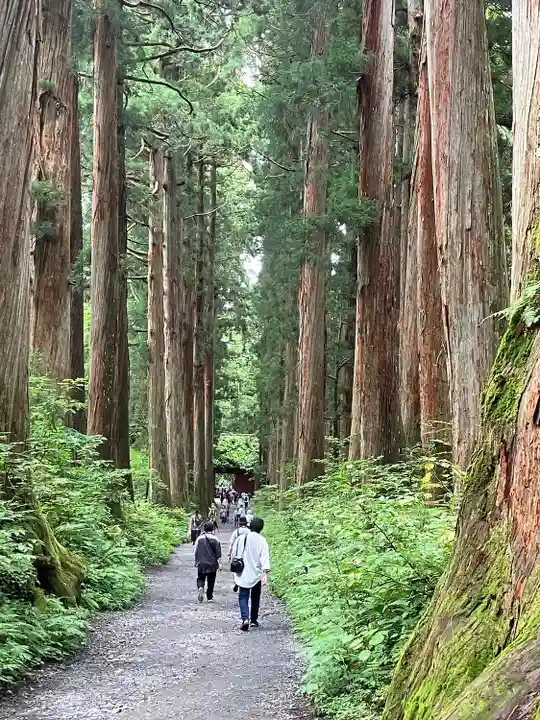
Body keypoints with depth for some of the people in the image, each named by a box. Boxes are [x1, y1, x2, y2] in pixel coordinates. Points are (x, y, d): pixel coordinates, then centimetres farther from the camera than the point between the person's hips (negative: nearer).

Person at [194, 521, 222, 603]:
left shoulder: (199, 538, -3)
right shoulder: (215, 539, -6)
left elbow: (195, 552, 5)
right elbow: (218, 553, -5)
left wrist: (196, 561, 19)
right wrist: (219, 563, 2)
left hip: (201, 563, 0)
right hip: (212, 564, 0)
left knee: (200, 578, 11)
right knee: (211, 581, 10)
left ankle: (200, 588, -19)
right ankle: (209, 597, 16)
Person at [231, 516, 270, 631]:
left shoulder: (240, 538, 0)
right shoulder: (262, 541, -8)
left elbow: (233, 554, 8)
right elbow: (264, 558, -17)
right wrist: (265, 573, -20)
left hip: (243, 574, 1)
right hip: (256, 574, -1)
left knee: (243, 597, 1)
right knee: (255, 598, 16)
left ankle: (245, 619, -19)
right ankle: (254, 620, 25)